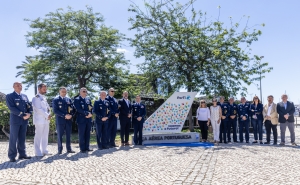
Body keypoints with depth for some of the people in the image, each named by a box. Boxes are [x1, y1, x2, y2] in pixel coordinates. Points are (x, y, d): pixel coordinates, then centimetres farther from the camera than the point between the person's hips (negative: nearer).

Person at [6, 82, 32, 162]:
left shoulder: (25, 96, 16)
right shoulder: (10, 96, -1)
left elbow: (29, 106, 12)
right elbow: (12, 108, -12)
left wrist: (29, 114, -9)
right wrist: (22, 115, -17)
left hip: (24, 120, 5)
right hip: (15, 120, -5)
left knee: (22, 138, 9)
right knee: (13, 138, -1)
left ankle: (22, 154, 15)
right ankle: (12, 156, 5)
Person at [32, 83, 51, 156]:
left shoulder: (44, 98, 19)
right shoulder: (36, 98, -7)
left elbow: (48, 107, 19)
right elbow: (38, 109, -15)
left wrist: (49, 115, 0)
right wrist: (47, 116, -15)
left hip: (46, 120, 8)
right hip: (39, 120, -8)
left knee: (45, 136, 11)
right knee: (38, 136, -5)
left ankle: (44, 150, 18)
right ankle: (38, 152, -1)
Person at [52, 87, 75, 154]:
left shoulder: (69, 99, 13)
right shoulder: (56, 100, 0)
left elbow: (73, 109, 10)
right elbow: (55, 111, -9)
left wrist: (71, 115, -10)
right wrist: (64, 115, -17)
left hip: (69, 120, 4)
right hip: (60, 120, -4)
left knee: (68, 135, 8)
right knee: (60, 135, 2)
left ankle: (69, 149, 16)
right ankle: (60, 150, 11)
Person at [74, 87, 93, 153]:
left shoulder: (88, 99, 16)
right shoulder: (77, 100, -3)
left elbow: (91, 108, 13)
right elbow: (78, 109, -14)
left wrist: (90, 114, -6)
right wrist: (87, 113, -18)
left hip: (88, 119, 6)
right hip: (81, 120, -6)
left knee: (88, 134, 9)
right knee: (82, 134, 0)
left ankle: (87, 147, 17)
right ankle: (82, 148, 7)